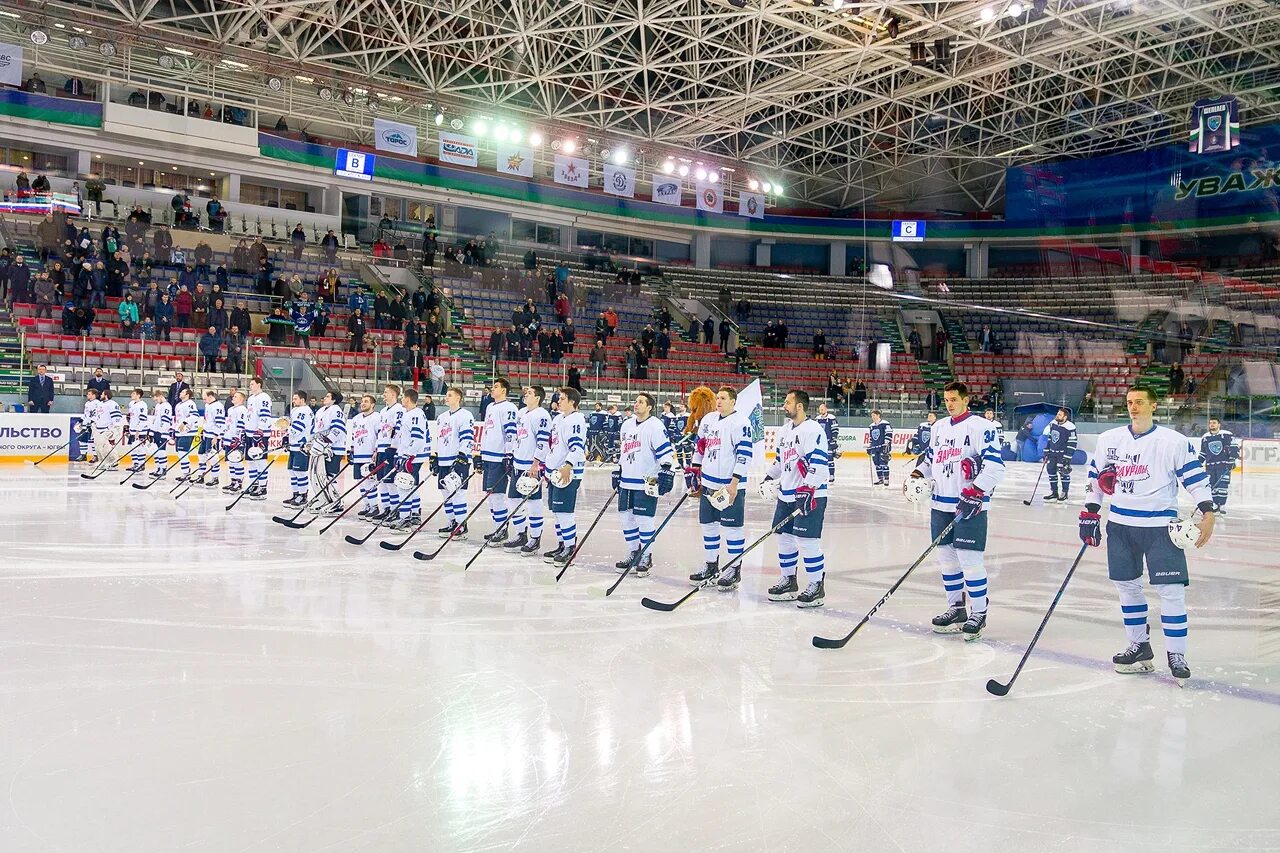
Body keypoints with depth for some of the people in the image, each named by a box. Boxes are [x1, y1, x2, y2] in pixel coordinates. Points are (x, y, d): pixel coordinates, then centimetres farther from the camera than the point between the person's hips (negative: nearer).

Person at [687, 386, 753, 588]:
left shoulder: (740, 422, -12)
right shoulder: (708, 419, 12)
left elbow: (744, 453, -17)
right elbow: (700, 445, 22)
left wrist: (735, 482, -20)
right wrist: (694, 470, 17)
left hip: (730, 484, -8)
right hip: (708, 482, 8)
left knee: (731, 527, -2)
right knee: (708, 525, 13)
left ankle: (734, 569, 9)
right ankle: (711, 566, 25)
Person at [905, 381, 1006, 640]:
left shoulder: (981, 427, -9)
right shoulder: (938, 428, 14)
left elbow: (995, 466, -16)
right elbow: (929, 458, 24)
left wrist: (976, 492, -24)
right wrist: (917, 475, 5)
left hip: (970, 505, -7)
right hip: (941, 503, 7)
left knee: (969, 558, -7)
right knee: (945, 556, 11)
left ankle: (979, 613, 7)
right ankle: (956, 607, 25)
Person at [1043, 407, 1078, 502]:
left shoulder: (1070, 427, -17)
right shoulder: (1052, 424, 3)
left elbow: (1072, 444, -15)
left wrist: (1067, 457, -18)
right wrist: (1046, 452, 12)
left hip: (1063, 453, -7)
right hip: (1052, 452, 7)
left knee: (1063, 472, -7)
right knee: (1051, 469, 7)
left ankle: (1064, 494, 5)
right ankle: (1054, 493, 17)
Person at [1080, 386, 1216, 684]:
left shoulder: (1174, 442, -6)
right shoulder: (1108, 440, 6)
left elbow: (1196, 477, -6)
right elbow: (1096, 477, 13)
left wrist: (1208, 513, -16)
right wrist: (1089, 513, 8)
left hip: (1160, 527, -4)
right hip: (1120, 525, 4)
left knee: (1171, 590, -5)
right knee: (1127, 585, 10)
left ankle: (1176, 656, 7)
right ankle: (1140, 647, 24)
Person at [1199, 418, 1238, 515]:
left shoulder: (1227, 435, -2)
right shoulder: (1205, 437, 11)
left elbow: (1234, 448, -5)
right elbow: (1203, 453, 20)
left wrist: (1232, 460, -16)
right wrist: (1198, 463, 17)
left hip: (1224, 464, -4)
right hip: (1210, 465, 4)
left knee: (1223, 484, -9)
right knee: (1212, 485, 2)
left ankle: (1222, 506, -3)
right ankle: (1215, 504, 12)